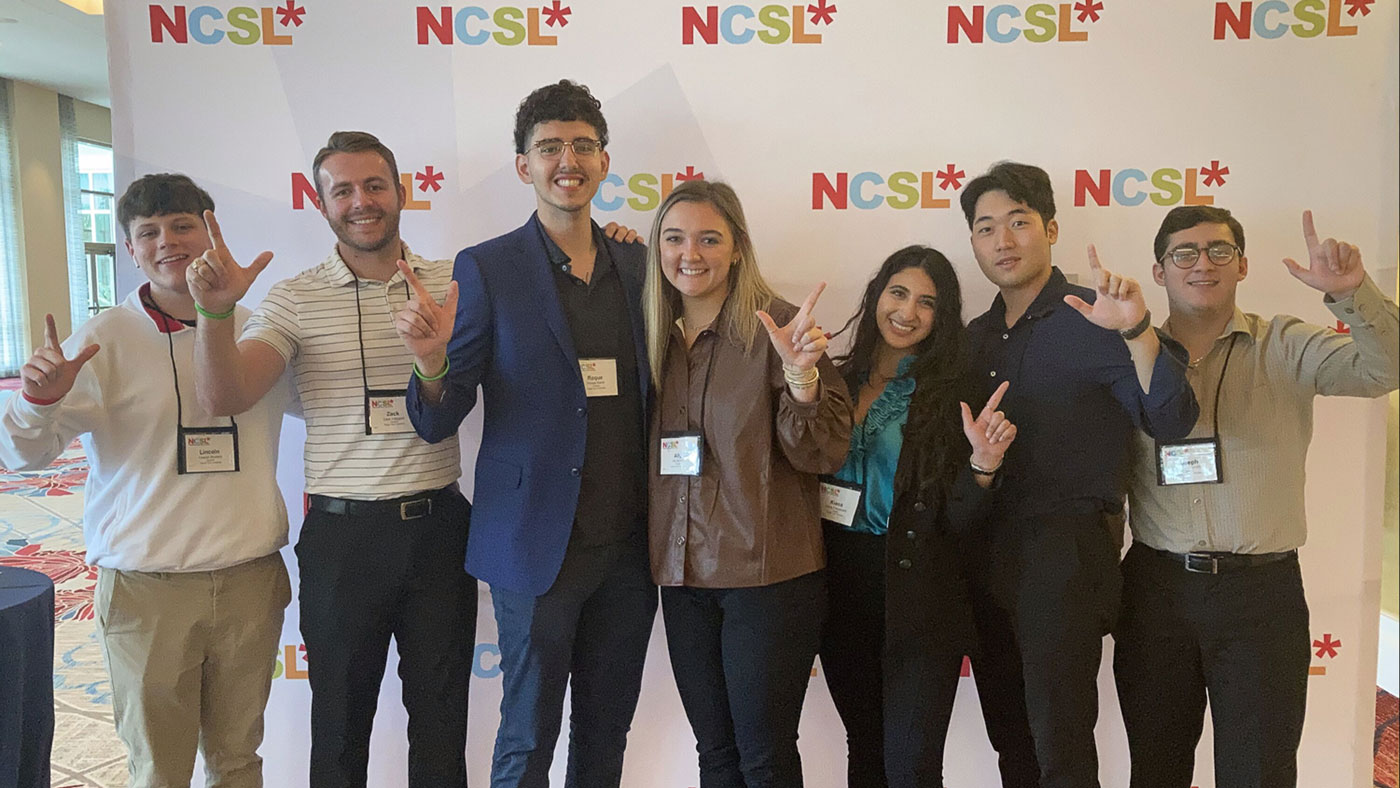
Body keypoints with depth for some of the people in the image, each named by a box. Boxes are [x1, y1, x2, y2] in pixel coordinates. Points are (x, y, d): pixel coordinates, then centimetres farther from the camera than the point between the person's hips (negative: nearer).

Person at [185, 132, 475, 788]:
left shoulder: (453, 284, 3)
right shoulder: (294, 299, -1)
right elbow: (224, 398, -9)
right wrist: (215, 311, -26)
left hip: (437, 526, 1)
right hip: (341, 532, -1)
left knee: (442, 712, 15)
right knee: (341, 716, 15)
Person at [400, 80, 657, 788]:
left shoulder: (636, 264, 6)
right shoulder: (485, 269, -6)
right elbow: (438, 425, -7)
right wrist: (432, 363, -27)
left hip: (629, 543, 4)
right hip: (538, 543, -4)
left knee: (607, 728, 19)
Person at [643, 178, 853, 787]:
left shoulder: (777, 327, -11)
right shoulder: (656, 337, 6)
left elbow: (825, 454, -12)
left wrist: (801, 375, -30)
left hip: (768, 576, -5)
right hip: (683, 575, 5)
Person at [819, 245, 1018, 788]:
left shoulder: (950, 393, -4)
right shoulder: (837, 381, 4)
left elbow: (956, 521, -7)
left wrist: (983, 463, -24)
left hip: (917, 598, -3)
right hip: (841, 592, 4)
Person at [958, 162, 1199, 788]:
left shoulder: (1091, 320, -7)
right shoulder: (975, 338, 11)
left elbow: (1170, 423, -20)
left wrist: (1137, 331, -32)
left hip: (1065, 551, -6)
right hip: (988, 556, 6)